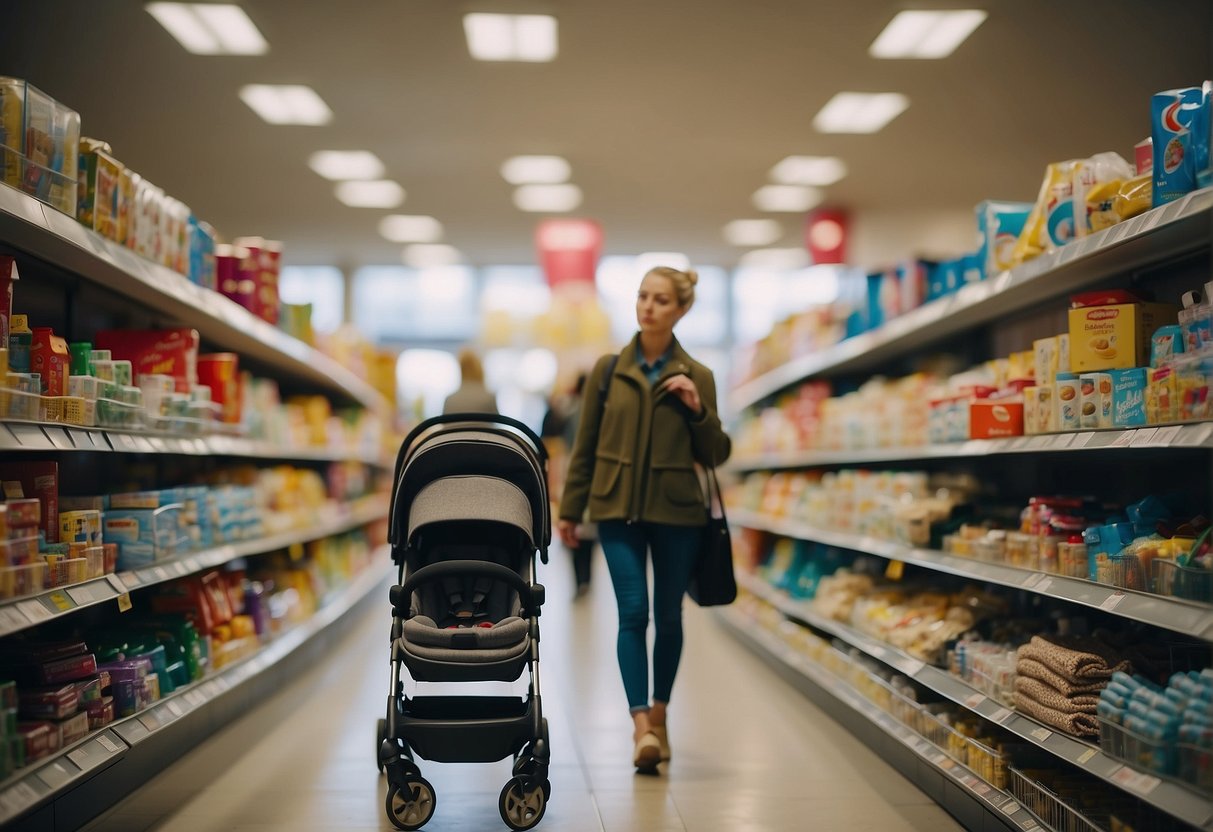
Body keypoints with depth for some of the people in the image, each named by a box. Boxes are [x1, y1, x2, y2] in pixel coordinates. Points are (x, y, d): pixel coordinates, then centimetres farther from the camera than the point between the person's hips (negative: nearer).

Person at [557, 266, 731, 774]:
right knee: (633, 613, -11)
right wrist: (569, 509, 7)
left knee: (668, 616, 9)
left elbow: (715, 455, 2)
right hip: (618, 510, 0)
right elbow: (585, 446, 6)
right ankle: (641, 724, -10)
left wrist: (698, 409, -14)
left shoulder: (696, 376, 0)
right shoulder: (608, 369, 1)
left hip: (676, 512, 1)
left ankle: (659, 713, 27)